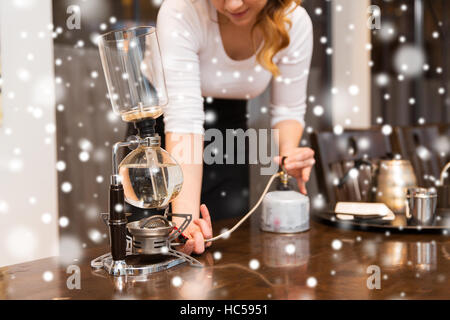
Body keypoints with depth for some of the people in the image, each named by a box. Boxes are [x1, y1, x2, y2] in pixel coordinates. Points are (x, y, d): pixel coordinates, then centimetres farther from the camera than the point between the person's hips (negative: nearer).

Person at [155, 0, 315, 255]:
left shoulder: (295, 22, -21)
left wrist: (288, 152, -34)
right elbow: (184, 118, -40)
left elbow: (289, 110, -10)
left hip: (230, 122, 3)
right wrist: (185, 215, -48)